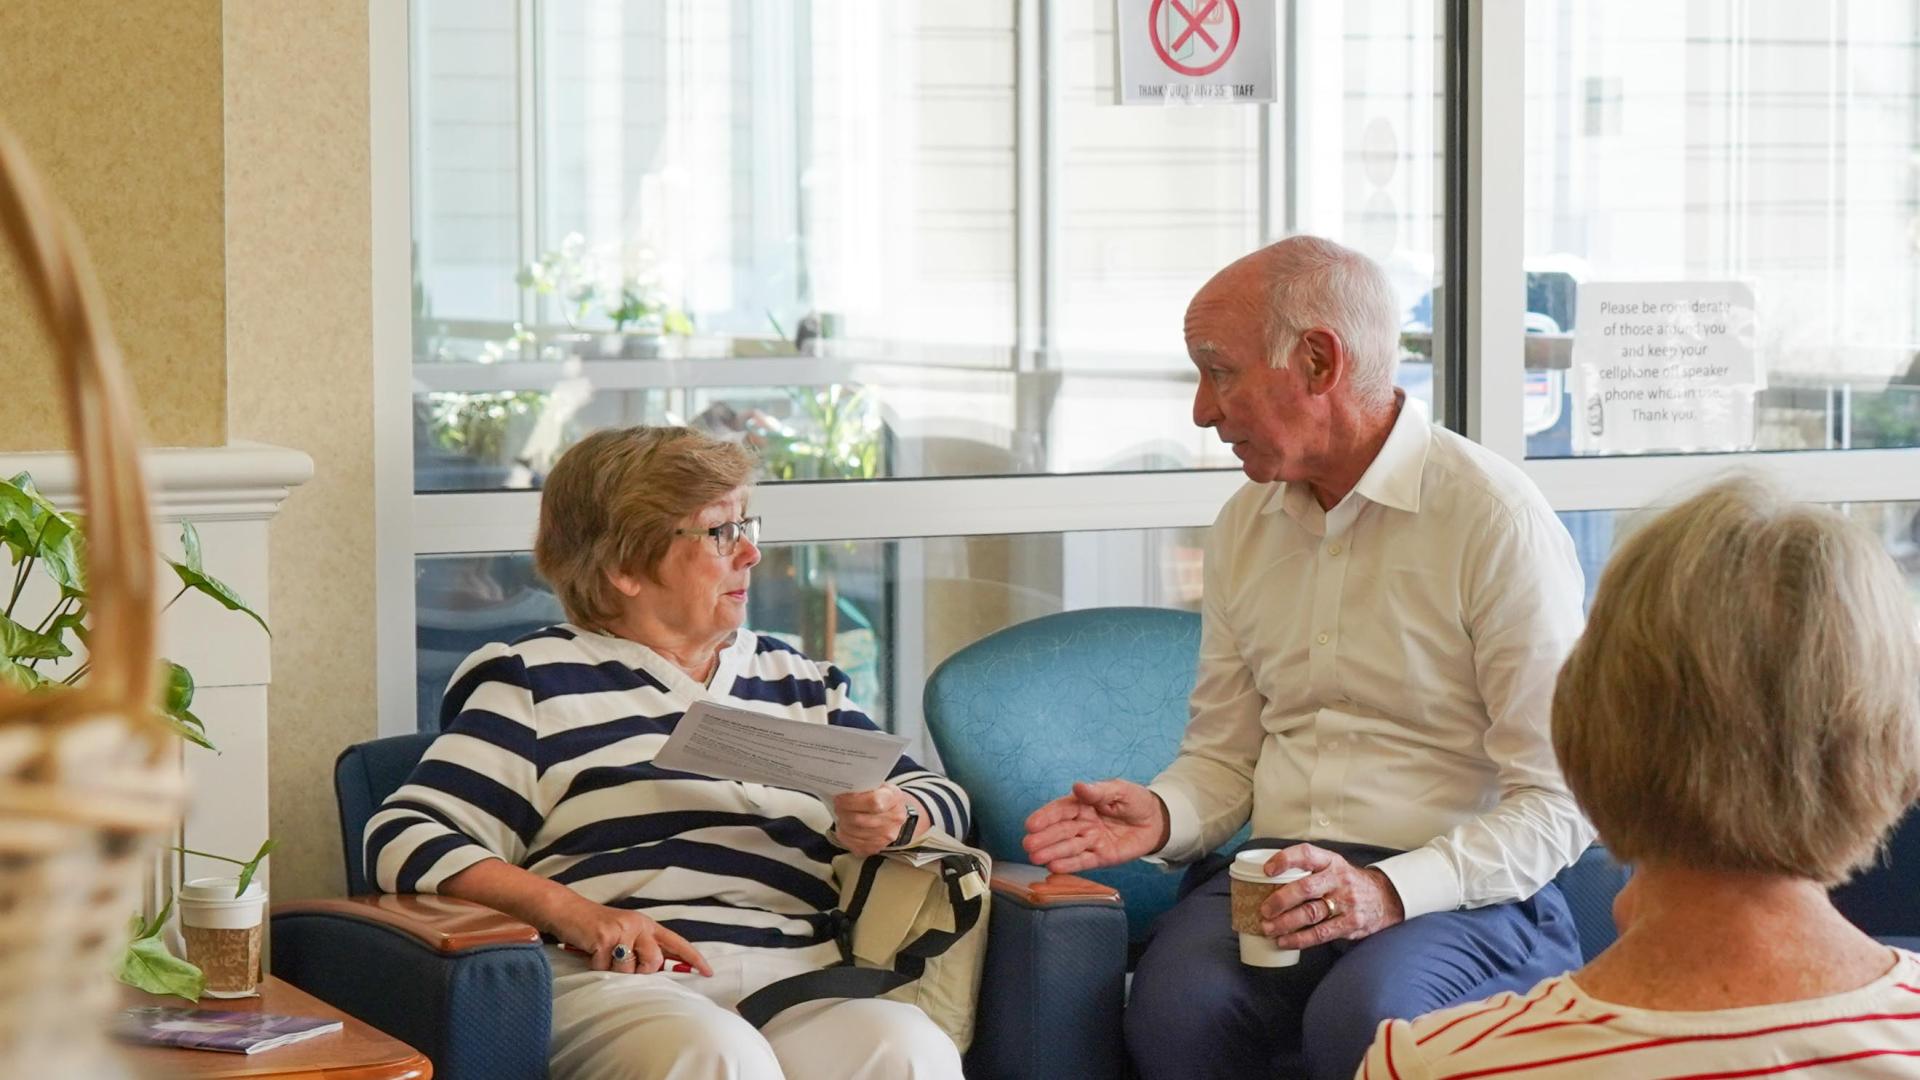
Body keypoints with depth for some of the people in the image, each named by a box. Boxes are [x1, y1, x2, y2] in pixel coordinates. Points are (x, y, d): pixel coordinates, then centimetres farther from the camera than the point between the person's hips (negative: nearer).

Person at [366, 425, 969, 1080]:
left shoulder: (799, 682, 29)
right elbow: (402, 838, 2)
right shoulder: (538, 680, 13)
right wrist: (572, 913, -14)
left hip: (806, 978, 4)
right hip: (621, 984, -4)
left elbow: (943, 800, 31)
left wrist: (894, 820, 5)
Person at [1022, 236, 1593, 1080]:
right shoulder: (1244, 524, 15)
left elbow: (1556, 803, -9)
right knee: (1174, 1003, -29)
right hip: (1277, 877, 5)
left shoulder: (1498, 519, -6)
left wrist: (1390, 889, -22)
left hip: (1460, 893, -4)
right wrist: (1162, 815, -3)